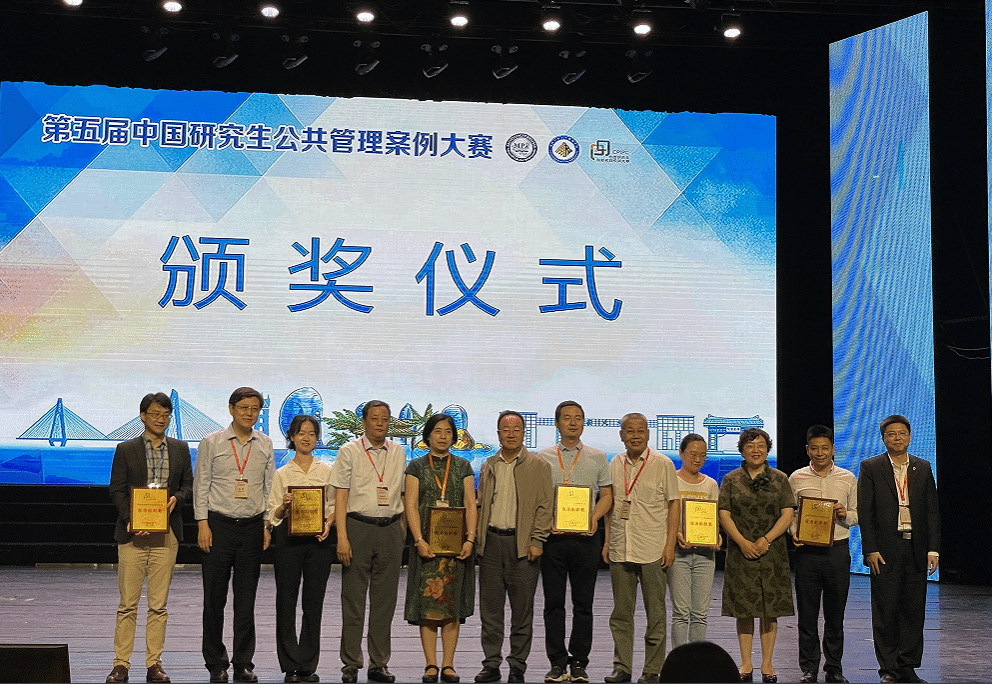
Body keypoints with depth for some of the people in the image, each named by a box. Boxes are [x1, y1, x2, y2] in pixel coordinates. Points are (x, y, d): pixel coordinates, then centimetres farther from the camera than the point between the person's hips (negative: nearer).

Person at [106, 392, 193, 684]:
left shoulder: (180, 449, 11)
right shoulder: (126, 450, 5)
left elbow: (189, 485, 12)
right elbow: (117, 490, 2)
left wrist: (176, 498, -10)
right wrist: (130, 520, -12)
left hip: (166, 533, 2)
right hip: (133, 531, -2)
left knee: (159, 605, 4)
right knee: (128, 603, -1)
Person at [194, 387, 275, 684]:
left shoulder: (265, 445, 9)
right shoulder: (211, 443, 1)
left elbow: (270, 487, 11)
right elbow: (200, 485, 1)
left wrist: (267, 525, 5)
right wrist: (203, 524, -6)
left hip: (253, 525, 2)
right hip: (219, 525, -2)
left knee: (246, 600, 5)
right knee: (214, 598, 2)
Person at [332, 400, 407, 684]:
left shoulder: (398, 452, 11)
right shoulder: (349, 452, 0)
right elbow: (340, 497, -3)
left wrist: (403, 529, 10)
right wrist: (342, 538, -10)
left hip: (390, 529, 3)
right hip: (358, 526, -3)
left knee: (385, 600, 5)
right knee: (353, 599, 0)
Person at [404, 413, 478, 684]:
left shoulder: (463, 466, 11)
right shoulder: (416, 466, 6)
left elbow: (471, 505, 6)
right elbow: (411, 506, 0)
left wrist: (470, 539, -7)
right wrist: (419, 540, -12)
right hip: (427, 544, -1)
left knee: (452, 604, 0)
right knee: (427, 602, -4)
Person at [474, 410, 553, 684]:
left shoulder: (538, 466, 3)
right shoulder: (488, 466, 15)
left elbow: (544, 506, -1)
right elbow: (481, 504, 18)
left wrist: (536, 541, -9)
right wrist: (477, 537, 6)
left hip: (522, 544, -3)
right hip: (491, 542, 4)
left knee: (521, 609, 0)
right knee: (490, 608, 4)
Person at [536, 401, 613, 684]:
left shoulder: (597, 457, 11)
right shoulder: (543, 458, 10)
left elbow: (607, 494, 10)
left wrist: (594, 517, -8)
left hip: (585, 537, 0)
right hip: (553, 536, 0)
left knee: (583, 604, 1)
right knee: (553, 602, 1)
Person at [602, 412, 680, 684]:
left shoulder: (663, 464, -1)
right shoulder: (615, 464, 10)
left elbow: (673, 504, -1)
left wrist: (670, 544, -7)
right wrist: (607, 541, 11)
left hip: (653, 550, -4)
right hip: (620, 549, 4)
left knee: (655, 613, 1)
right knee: (621, 612, 7)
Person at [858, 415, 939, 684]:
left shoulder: (923, 468, 11)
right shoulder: (870, 468, 2)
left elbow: (932, 511, 9)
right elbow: (864, 511, -2)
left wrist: (933, 549, 0)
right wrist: (871, 550, -9)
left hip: (916, 549, 3)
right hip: (885, 550, -3)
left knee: (914, 610, 5)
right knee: (886, 611, 0)